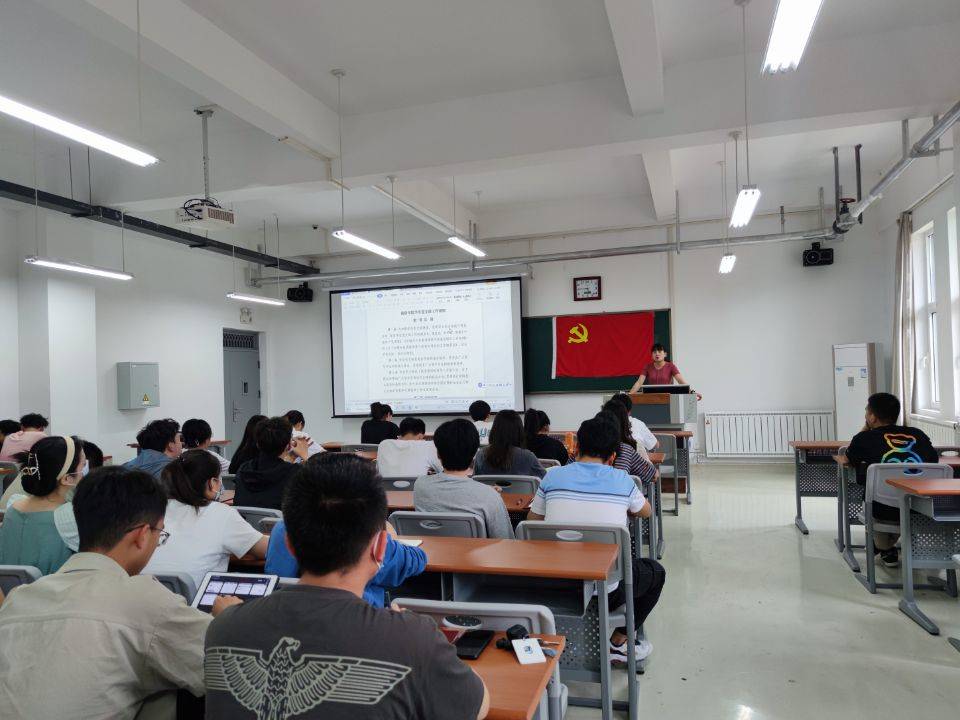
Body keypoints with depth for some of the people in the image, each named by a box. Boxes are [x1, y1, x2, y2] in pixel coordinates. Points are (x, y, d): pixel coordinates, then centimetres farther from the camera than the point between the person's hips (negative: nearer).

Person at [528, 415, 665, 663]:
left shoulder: (553, 477, -1)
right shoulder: (622, 481, -2)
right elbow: (646, 512, 19)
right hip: (605, 592, -3)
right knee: (656, 571, 26)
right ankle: (618, 643, 27)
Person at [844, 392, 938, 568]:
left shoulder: (864, 439, 0)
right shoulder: (918, 434, 7)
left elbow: (848, 459, 20)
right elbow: (934, 460, 24)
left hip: (885, 512, -3)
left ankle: (886, 551, 36)